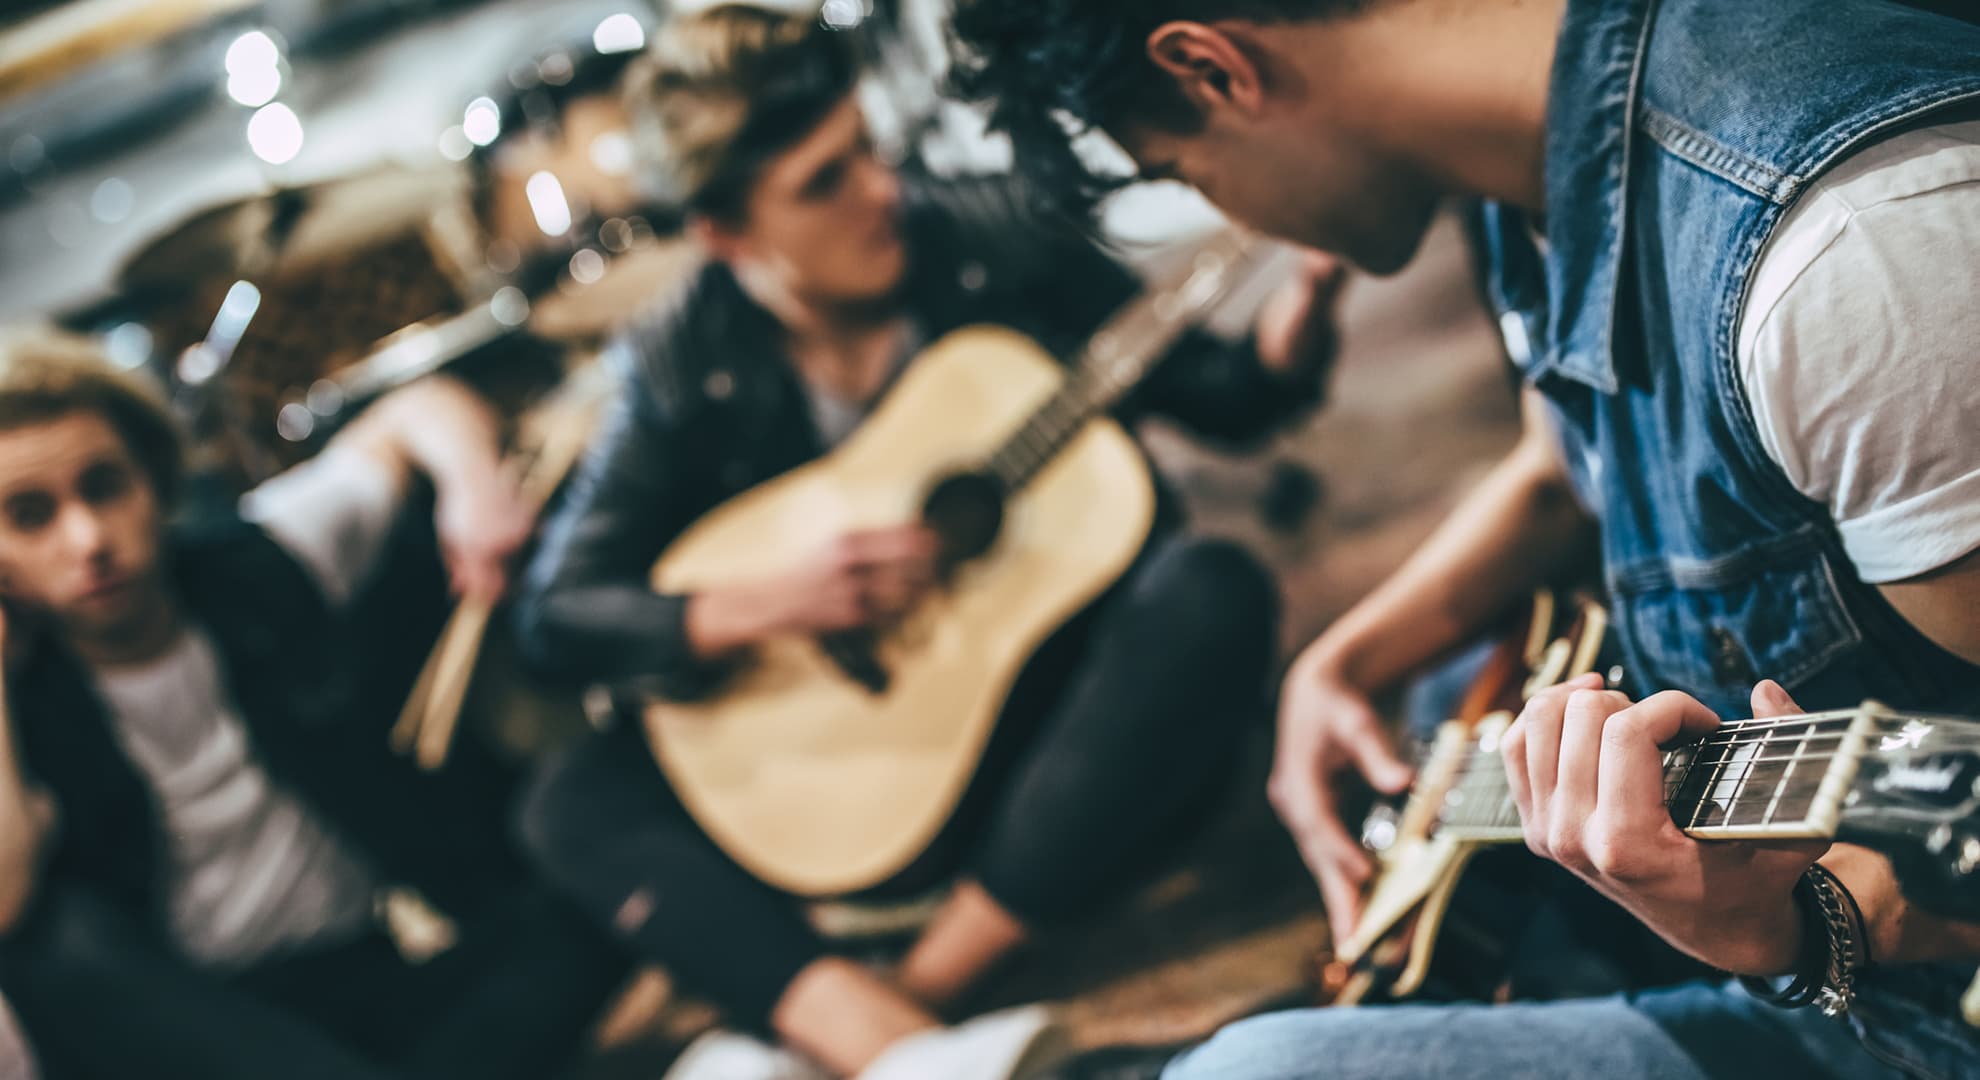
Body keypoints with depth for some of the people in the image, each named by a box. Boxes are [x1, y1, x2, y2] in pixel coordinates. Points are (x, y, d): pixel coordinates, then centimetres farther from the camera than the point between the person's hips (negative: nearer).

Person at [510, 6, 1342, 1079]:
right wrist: (768, 604, -21)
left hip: (1078, 708, 0)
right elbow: (554, 613, -6)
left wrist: (1309, 286, -21)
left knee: (1210, 590, -31)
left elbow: (1227, 396, -1)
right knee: (576, 801, -17)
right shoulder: (686, 370, -7)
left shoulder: (995, 241, -7)